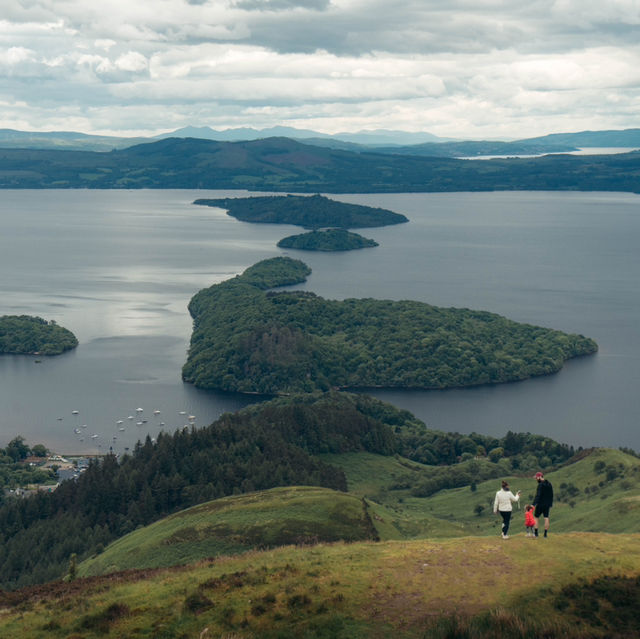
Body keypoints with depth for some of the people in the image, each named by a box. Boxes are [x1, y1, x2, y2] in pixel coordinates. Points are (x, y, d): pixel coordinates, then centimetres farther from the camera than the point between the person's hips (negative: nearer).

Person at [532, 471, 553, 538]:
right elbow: (551, 494, 15)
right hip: (547, 504, 7)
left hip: (540, 504, -7)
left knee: (536, 517, 5)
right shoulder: (549, 484, 9)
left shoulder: (540, 485, -16)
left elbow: (538, 495, -23)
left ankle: (535, 533, 2)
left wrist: (533, 504, -25)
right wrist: (550, 503, 20)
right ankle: (545, 533, 4)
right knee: (546, 518, 6)